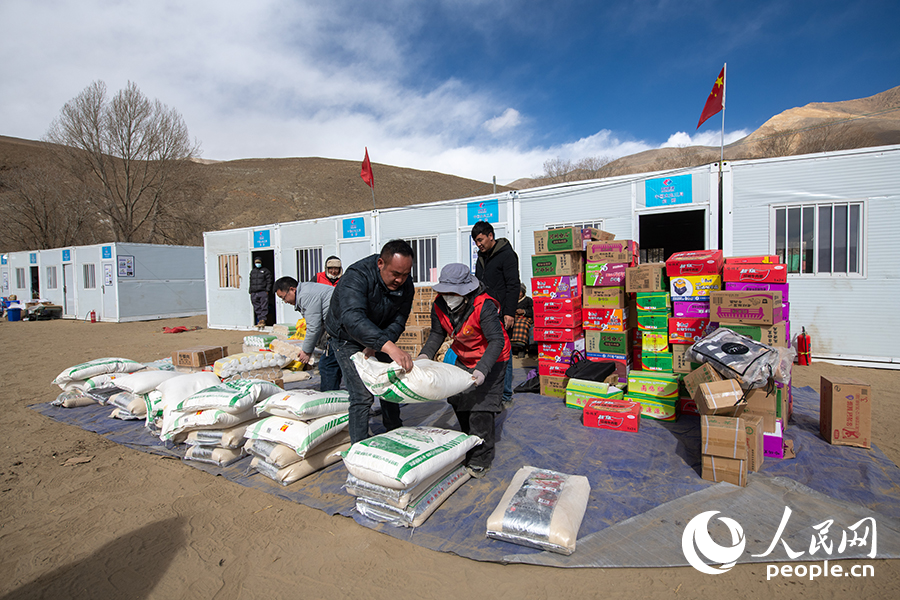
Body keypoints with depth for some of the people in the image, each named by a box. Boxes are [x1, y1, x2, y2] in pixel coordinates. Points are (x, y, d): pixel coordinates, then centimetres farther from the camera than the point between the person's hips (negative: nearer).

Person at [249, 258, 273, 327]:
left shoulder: (265, 271, 6)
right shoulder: (252, 272, 22)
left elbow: (269, 281, 0)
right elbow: (251, 282, 22)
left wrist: (267, 290, -9)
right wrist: (250, 292, 13)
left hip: (263, 292, -5)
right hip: (254, 293, 5)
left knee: (264, 307, -9)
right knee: (257, 308, 3)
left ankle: (263, 320, -9)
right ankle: (260, 320, 7)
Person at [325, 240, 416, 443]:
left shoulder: (405, 285, -16)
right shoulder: (357, 276, -35)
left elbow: (398, 321, -12)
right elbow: (353, 319, -51)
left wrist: (375, 346, -29)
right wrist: (389, 347, -63)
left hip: (379, 338, 6)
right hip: (347, 339, -5)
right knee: (362, 395, -15)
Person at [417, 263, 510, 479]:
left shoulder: (484, 306, -32)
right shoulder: (439, 306, -13)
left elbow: (497, 341, -32)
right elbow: (437, 334, 0)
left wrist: (483, 369, -44)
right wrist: (426, 353, -20)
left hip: (491, 359, -7)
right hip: (464, 358, 7)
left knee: (481, 405, -12)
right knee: (457, 399, 14)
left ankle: (481, 458, 4)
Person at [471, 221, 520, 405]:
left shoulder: (507, 255, -6)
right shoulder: (481, 257, 18)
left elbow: (513, 286, -12)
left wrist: (509, 313, -18)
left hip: (500, 315, -7)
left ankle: (505, 395, 8)